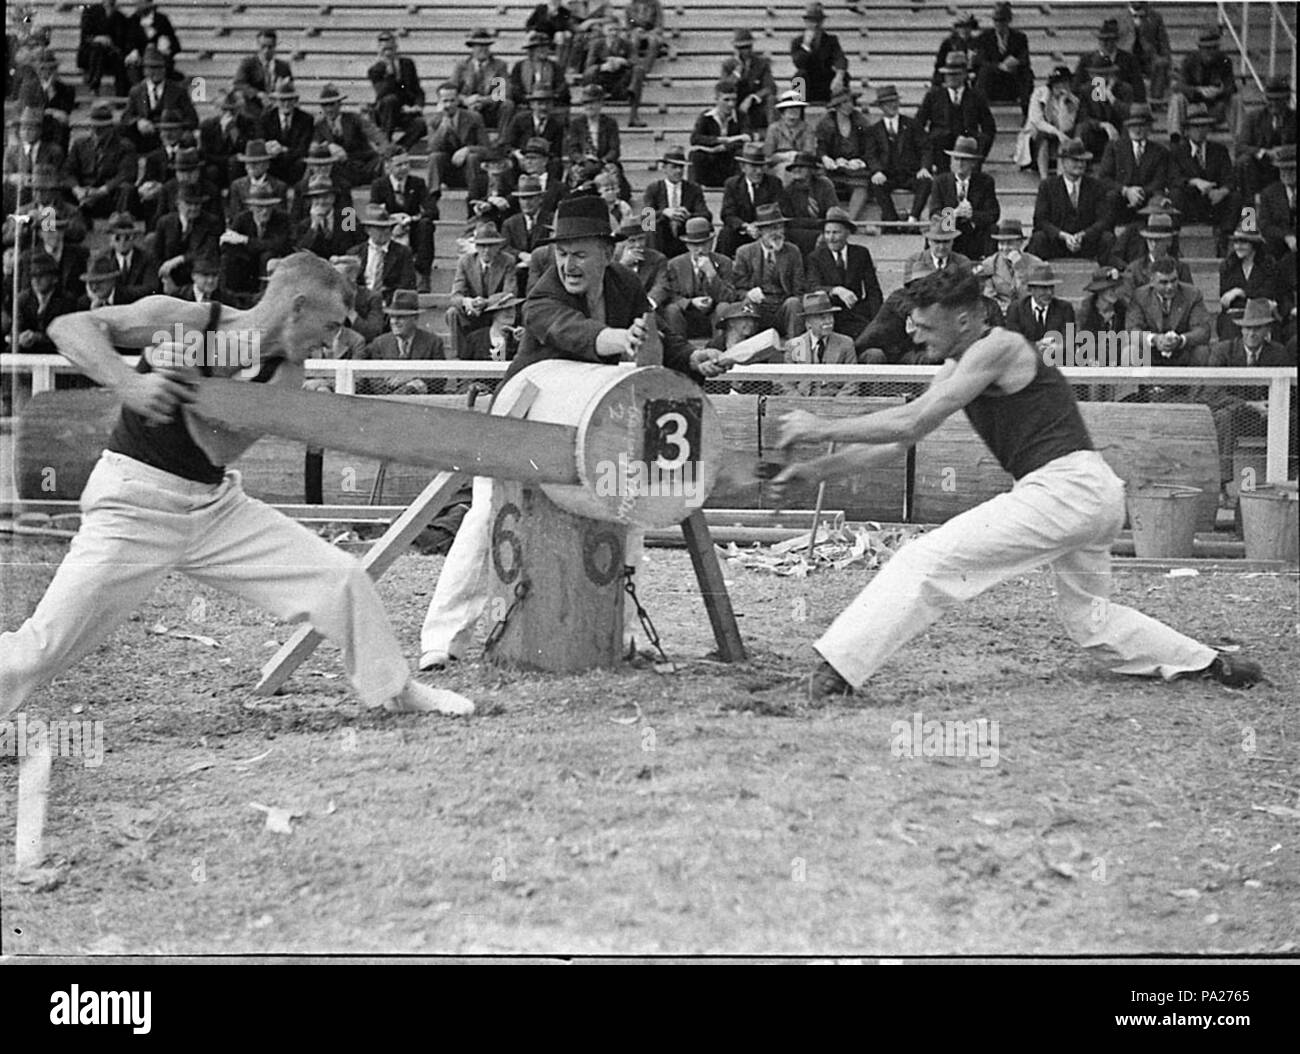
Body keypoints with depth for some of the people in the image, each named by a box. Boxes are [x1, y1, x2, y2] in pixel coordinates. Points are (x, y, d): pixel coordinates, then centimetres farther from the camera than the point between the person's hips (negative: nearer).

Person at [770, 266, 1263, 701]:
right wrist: (816, 469, 11)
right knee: (1087, 617, 26)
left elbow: (912, 423, -17)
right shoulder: (956, 369, 18)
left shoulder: (997, 349, -10)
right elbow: (897, 442, 19)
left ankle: (837, 668, -23)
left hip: (1064, 487, -10)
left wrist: (823, 428, -10)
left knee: (926, 560, -15)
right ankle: (1213, 664, 30)